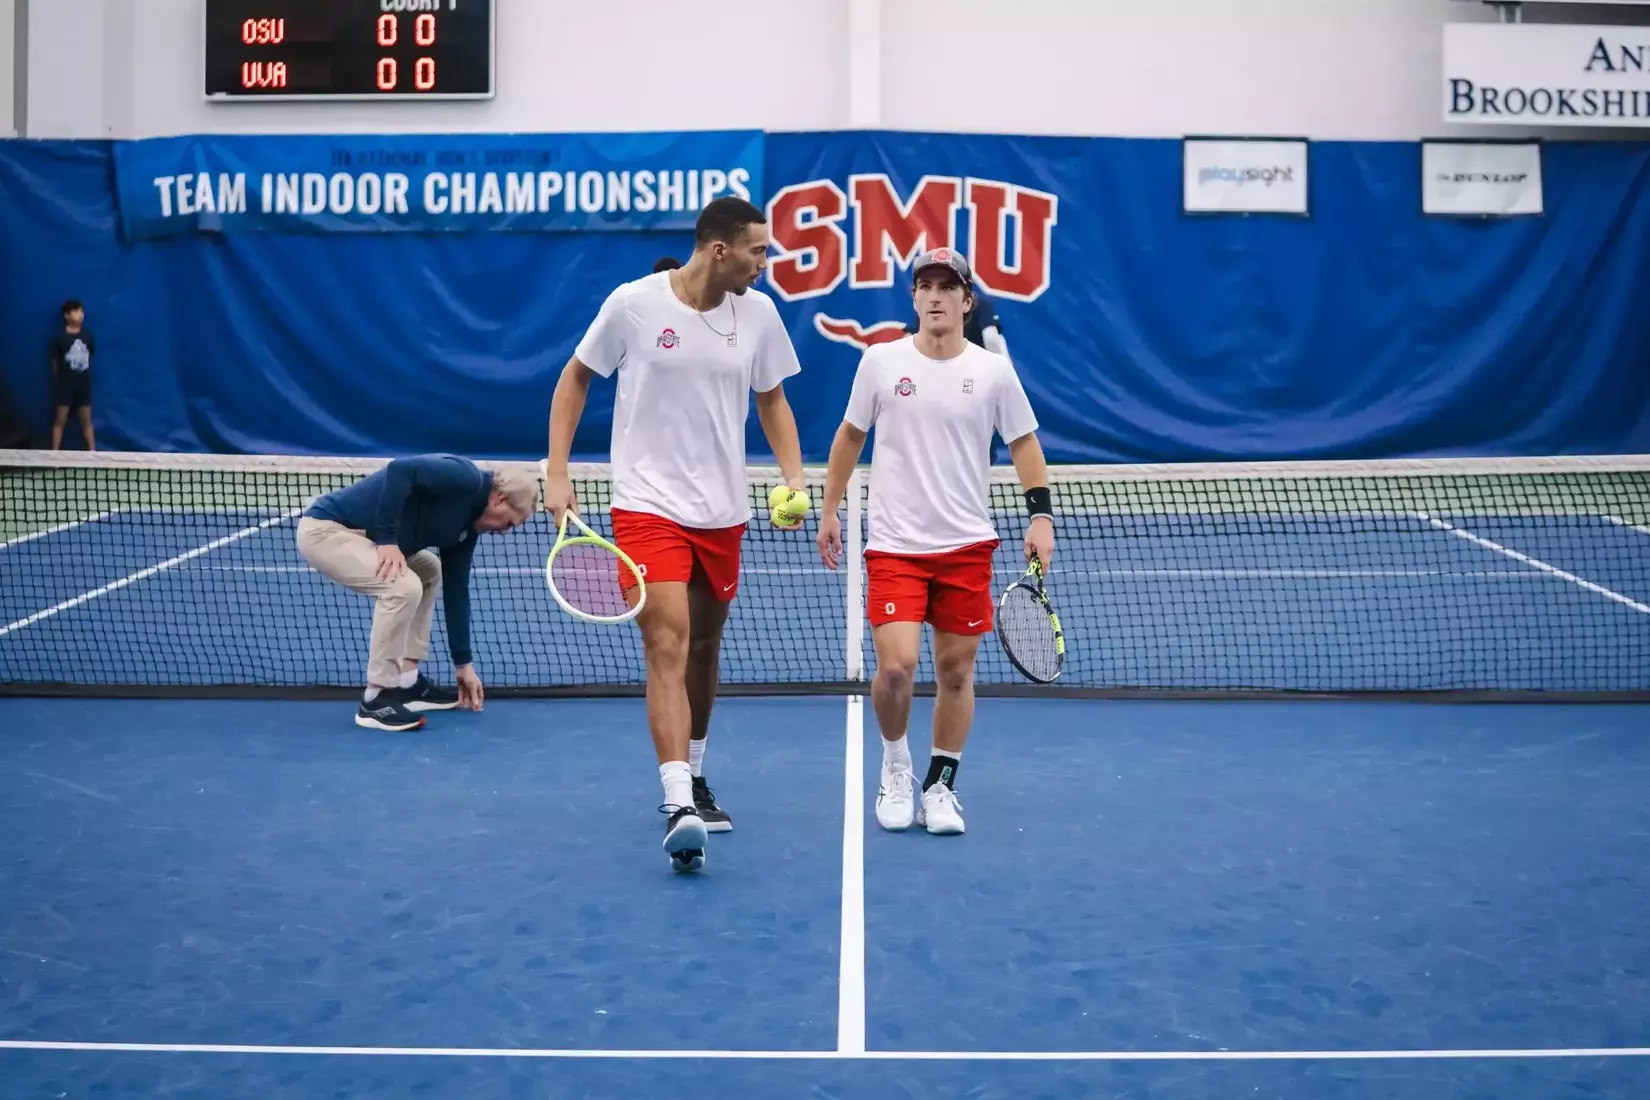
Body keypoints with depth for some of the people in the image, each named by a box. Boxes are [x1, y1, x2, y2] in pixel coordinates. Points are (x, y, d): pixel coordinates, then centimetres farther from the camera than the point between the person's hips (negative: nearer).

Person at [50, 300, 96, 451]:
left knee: (86, 420, 10)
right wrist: (60, 379, 7)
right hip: (65, 383, -3)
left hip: (84, 383, 3)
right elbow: (55, 362, 0)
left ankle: (92, 452, 15)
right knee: (60, 420, 3)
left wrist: (84, 373, 13)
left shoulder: (88, 337, 0)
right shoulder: (60, 338, -10)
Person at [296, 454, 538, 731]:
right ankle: (376, 699, -9)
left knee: (429, 572, 20)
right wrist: (387, 539, -26)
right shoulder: (465, 479, -15)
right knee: (404, 587, -23)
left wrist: (463, 663, 18)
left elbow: (456, 591, 16)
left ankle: (405, 683, 19)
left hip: (350, 532, 11)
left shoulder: (466, 524, 12)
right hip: (324, 528, -11)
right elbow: (400, 470, -29)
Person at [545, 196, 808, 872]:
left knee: (704, 650, 15)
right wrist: (556, 475, -3)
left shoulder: (759, 312, 1)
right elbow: (576, 378, 4)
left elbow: (771, 399, 14)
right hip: (648, 505, -4)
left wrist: (793, 475, -1)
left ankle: (693, 777, 35)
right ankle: (678, 807, -20)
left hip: (722, 511, 5)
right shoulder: (634, 303, -9)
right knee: (668, 646, -16)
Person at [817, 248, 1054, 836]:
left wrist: (1041, 514, -3)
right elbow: (850, 435, 10)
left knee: (956, 670, 5)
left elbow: (1023, 442, 7)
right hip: (894, 544, -1)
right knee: (895, 666, -13)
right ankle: (895, 761, 16)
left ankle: (940, 784, 23)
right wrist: (829, 510, 9)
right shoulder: (880, 361, 0)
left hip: (967, 545, 1)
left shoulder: (993, 370, 0)